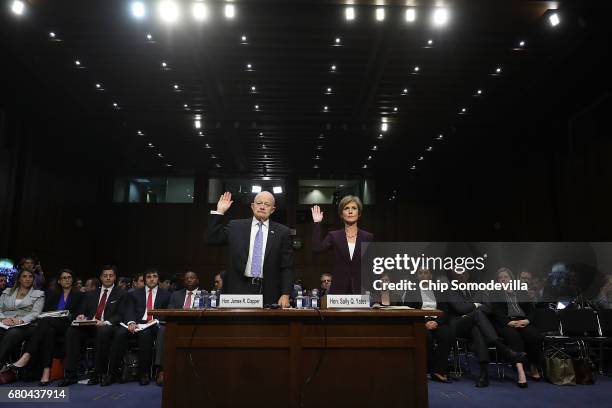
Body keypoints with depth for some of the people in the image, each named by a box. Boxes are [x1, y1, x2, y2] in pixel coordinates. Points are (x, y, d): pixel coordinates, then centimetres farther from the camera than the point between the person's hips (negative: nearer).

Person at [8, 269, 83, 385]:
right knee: (49, 331, -36)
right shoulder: (51, 293, 24)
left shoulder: (78, 295, 15)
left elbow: (77, 314, 5)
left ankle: (26, 356, -47)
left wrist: (67, 316, -13)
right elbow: (45, 310, 14)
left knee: (46, 321, -34)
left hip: (66, 326, -3)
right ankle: (46, 371, -46)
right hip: (50, 325, 3)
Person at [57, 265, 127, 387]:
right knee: (72, 330, -25)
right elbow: (82, 311, 19)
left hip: (107, 327, -4)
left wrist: (105, 323, -18)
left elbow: (120, 316, -1)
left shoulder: (121, 294, 9)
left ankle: (97, 374, -27)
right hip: (88, 326, 4)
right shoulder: (91, 294, 24)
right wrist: (81, 316, -6)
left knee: (103, 331, -37)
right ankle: (70, 375, -22)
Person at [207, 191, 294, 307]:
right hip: (239, 289, 1)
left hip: (268, 293, 0)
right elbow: (212, 239, 5)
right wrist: (219, 211, 0)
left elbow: (287, 267, 3)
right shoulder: (236, 226, 9)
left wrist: (285, 295, -6)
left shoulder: (282, 232, 4)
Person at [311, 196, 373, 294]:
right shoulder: (334, 236, 6)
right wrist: (317, 223, -11)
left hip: (360, 290, 0)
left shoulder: (368, 237, 6)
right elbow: (317, 248, -11)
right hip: (339, 290, 0)